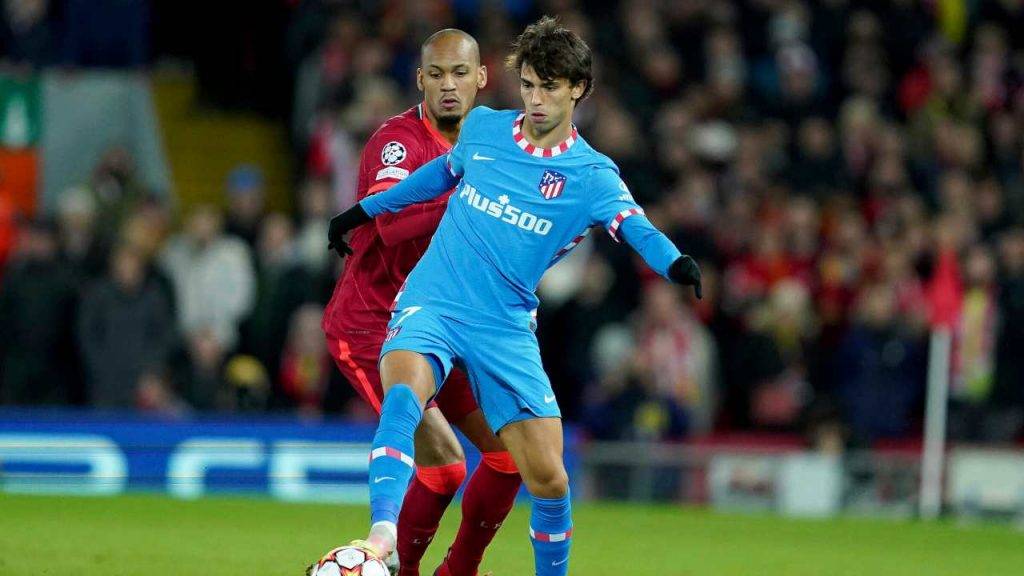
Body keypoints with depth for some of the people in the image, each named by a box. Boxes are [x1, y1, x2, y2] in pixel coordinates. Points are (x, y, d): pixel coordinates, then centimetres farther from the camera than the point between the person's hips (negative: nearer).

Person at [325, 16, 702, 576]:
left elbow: (636, 228, -24)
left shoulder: (591, 176, -4)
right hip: (432, 303, 0)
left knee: (548, 477, -4)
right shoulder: (483, 127, 6)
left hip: (506, 330, 0)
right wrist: (365, 210, 34)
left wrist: (674, 263, -45)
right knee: (405, 392, -34)